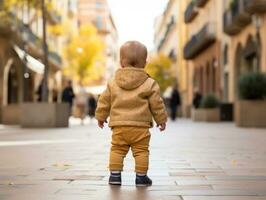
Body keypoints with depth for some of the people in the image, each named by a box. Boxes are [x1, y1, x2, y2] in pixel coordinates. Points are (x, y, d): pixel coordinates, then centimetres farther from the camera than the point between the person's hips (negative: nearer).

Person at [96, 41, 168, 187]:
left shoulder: (113, 83, 6)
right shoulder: (150, 84, 0)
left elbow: (104, 102, 11)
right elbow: (157, 104, 2)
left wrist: (101, 117, 25)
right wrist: (161, 120, 14)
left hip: (119, 126, 2)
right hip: (140, 127, -2)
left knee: (117, 150, 10)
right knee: (141, 151, 5)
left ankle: (115, 174, 7)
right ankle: (141, 176, 7)